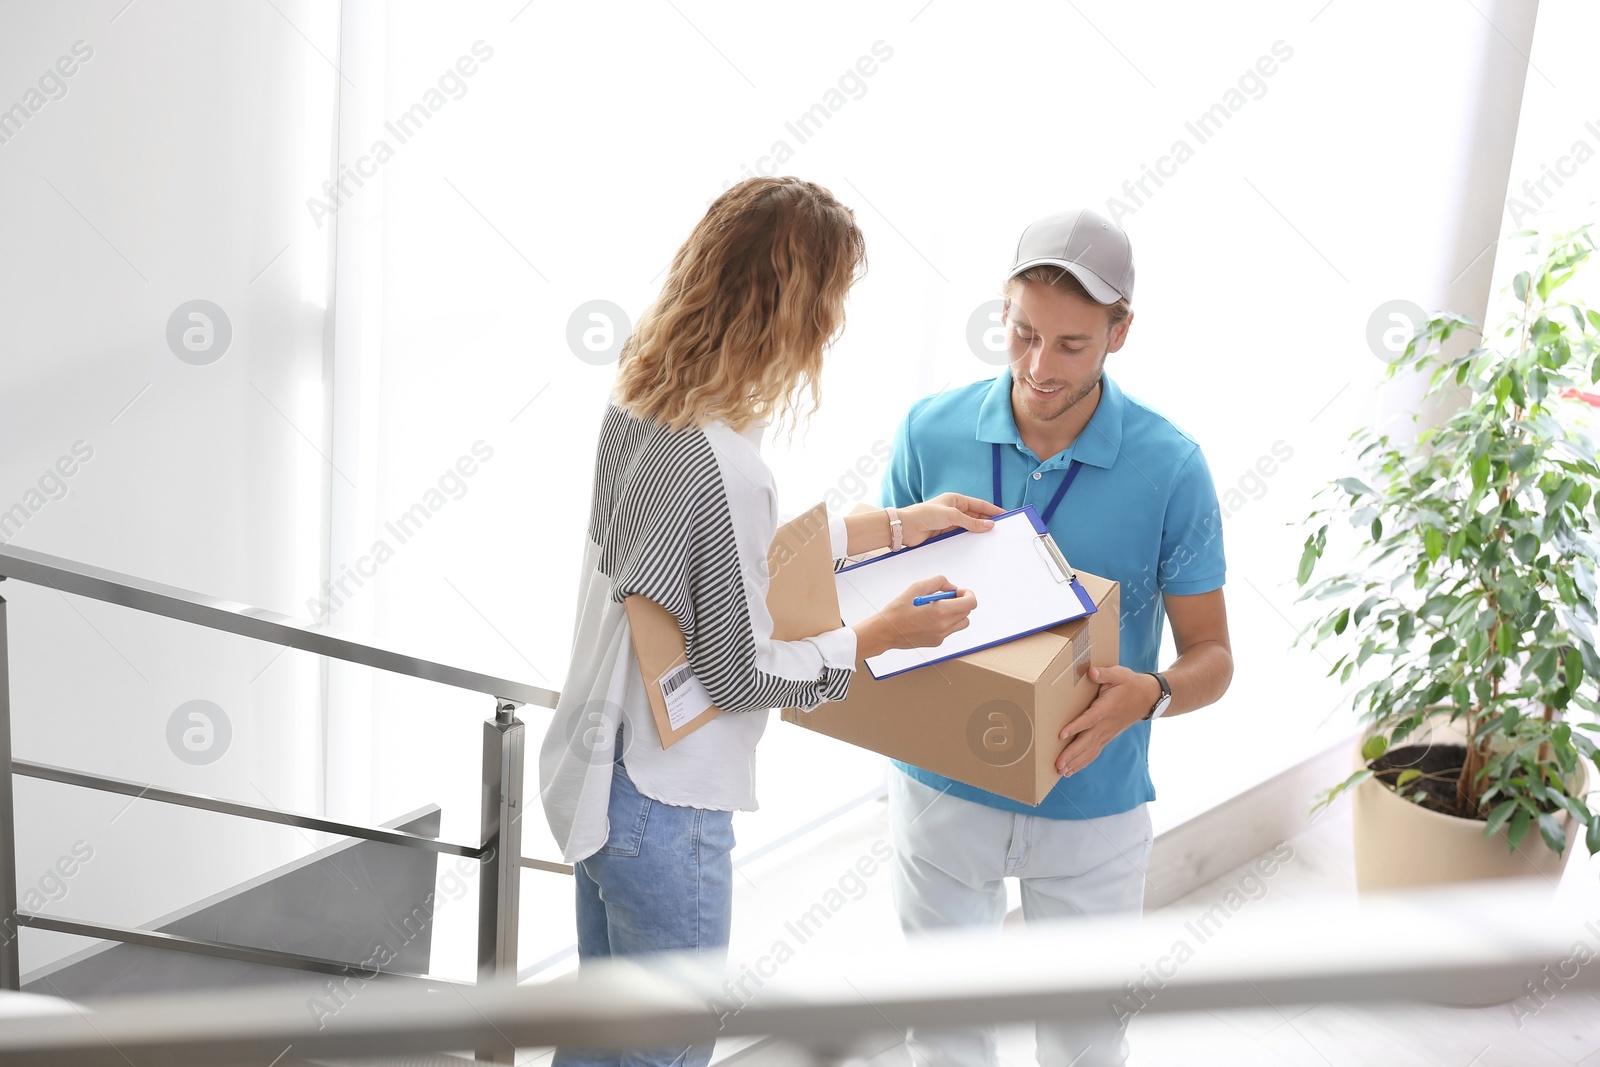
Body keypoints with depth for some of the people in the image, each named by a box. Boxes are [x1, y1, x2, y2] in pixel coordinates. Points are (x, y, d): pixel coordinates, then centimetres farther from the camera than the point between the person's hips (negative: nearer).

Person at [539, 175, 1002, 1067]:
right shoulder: (726, 467, -30)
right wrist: (883, 633, -8)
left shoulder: (637, 408, -2)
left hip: (596, 770, 8)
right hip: (664, 808, -8)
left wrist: (893, 526, 16)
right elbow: (742, 674, -21)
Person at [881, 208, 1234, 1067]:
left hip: (1090, 807, -1)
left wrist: (1151, 696, -30)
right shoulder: (932, 431, -10)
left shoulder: (1171, 467, -15)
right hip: (941, 790, 2)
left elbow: (1210, 655, -8)